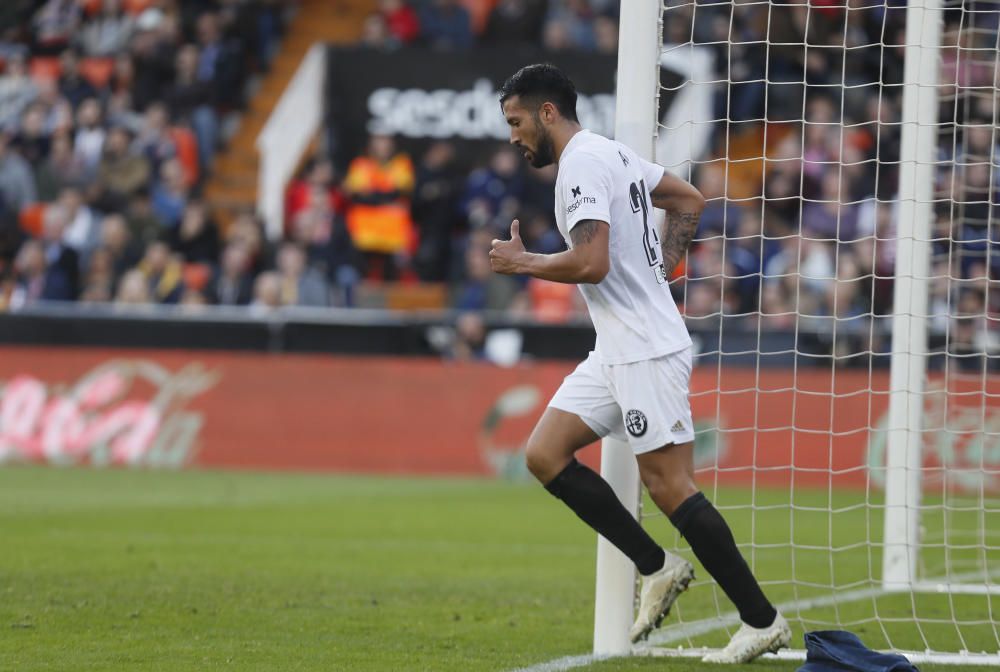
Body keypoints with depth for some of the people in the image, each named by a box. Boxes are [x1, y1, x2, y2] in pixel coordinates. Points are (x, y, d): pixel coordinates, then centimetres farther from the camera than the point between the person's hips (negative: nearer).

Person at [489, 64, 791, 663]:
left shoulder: (583, 164, -14)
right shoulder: (611, 153, 16)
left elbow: (590, 263, -25)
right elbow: (690, 201, 27)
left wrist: (523, 262, -9)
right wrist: (659, 272, 19)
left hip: (647, 350, -10)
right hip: (617, 350, 10)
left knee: (670, 485, -9)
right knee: (545, 454, 5)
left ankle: (762, 621, -4)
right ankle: (658, 569, 7)